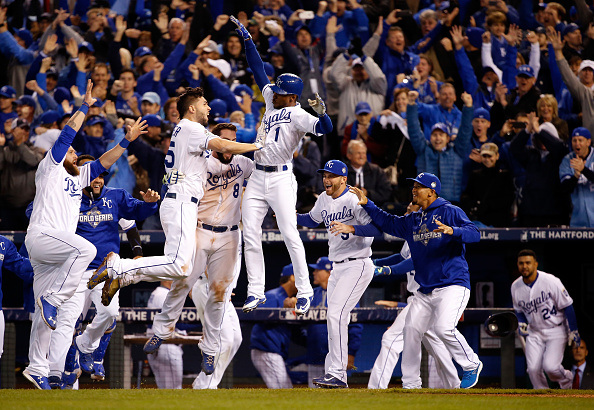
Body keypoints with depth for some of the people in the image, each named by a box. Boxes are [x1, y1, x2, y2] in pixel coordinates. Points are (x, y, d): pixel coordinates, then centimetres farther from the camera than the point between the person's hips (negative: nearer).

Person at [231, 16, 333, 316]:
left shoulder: (298, 114, -10)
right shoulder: (272, 102, 11)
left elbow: (325, 129, -27)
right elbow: (258, 70, 17)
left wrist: (322, 114, -47)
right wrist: (246, 38, 16)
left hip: (281, 179, -8)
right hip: (257, 178, 8)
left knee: (289, 234, -11)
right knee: (251, 234, 3)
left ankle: (304, 291, -5)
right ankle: (256, 291, 6)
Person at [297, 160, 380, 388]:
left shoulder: (354, 201, -15)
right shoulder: (324, 200, 11)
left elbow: (377, 227, -24)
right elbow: (312, 220, 29)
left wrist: (351, 228, -36)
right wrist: (293, 217, 11)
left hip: (357, 265, -9)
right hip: (337, 268, 9)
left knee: (336, 314, -19)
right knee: (334, 319, 10)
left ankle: (337, 375, -20)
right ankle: (335, 376, 15)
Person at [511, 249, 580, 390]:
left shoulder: (551, 281, -17)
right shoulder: (515, 287, -1)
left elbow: (567, 306, -10)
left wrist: (573, 331, -12)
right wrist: (521, 324, -4)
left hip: (556, 331, -4)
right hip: (534, 333, 4)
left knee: (550, 366, -18)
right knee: (533, 369, -10)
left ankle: (566, 379, 16)